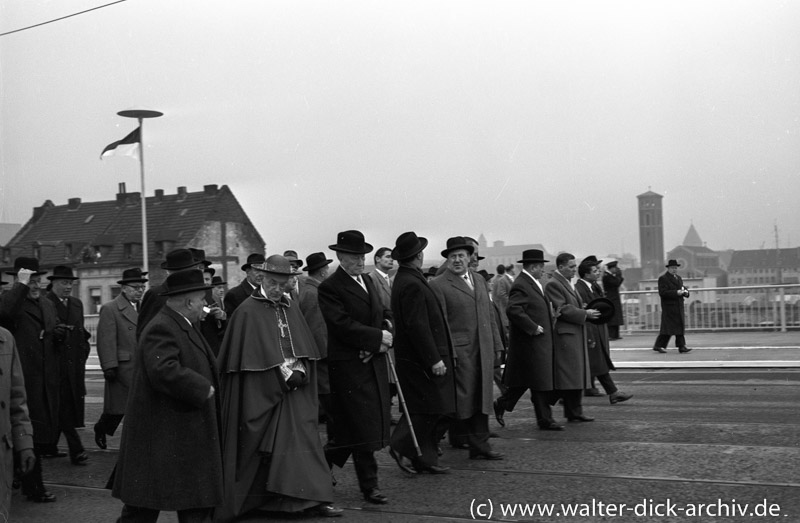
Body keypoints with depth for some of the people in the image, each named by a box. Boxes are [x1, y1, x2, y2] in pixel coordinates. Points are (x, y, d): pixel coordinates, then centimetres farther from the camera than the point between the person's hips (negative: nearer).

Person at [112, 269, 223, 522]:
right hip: (162, 434, -11)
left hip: (189, 434, 11)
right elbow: (164, 370, -33)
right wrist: (203, 389, -23)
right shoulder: (161, 328, -19)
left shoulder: (183, 326, 15)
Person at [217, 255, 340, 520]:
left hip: (293, 387, 5)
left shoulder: (290, 307, 11)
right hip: (260, 390, -5)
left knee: (302, 437, 0)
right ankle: (247, 500, 16)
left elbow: (305, 347, 11)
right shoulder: (248, 311, -8)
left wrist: (298, 371, -5)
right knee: (260, 444, 3)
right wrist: (283, 374, -12)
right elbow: (250, 352, -11)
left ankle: (311, 498, 1)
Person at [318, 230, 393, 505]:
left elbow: (384, 313, 16)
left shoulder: (368, 281, 17)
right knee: (361, 427, -3)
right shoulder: (329, 288, -10)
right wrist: (378, 337, -15)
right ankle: (369, 485, 9)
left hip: (374, 363, 8)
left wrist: (387, 326, -7)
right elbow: (343, 326, -18)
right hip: (349, 366, -8)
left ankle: (324, 463, 23)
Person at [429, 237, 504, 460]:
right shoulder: (439, 285, -6)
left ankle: (480, 445, 14)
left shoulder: (479, 280, 15)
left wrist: (497, 345, 13)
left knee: (482, 398, 8)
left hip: (484, 350, 6)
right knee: (464, 398, -4)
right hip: (460, 350, -6)